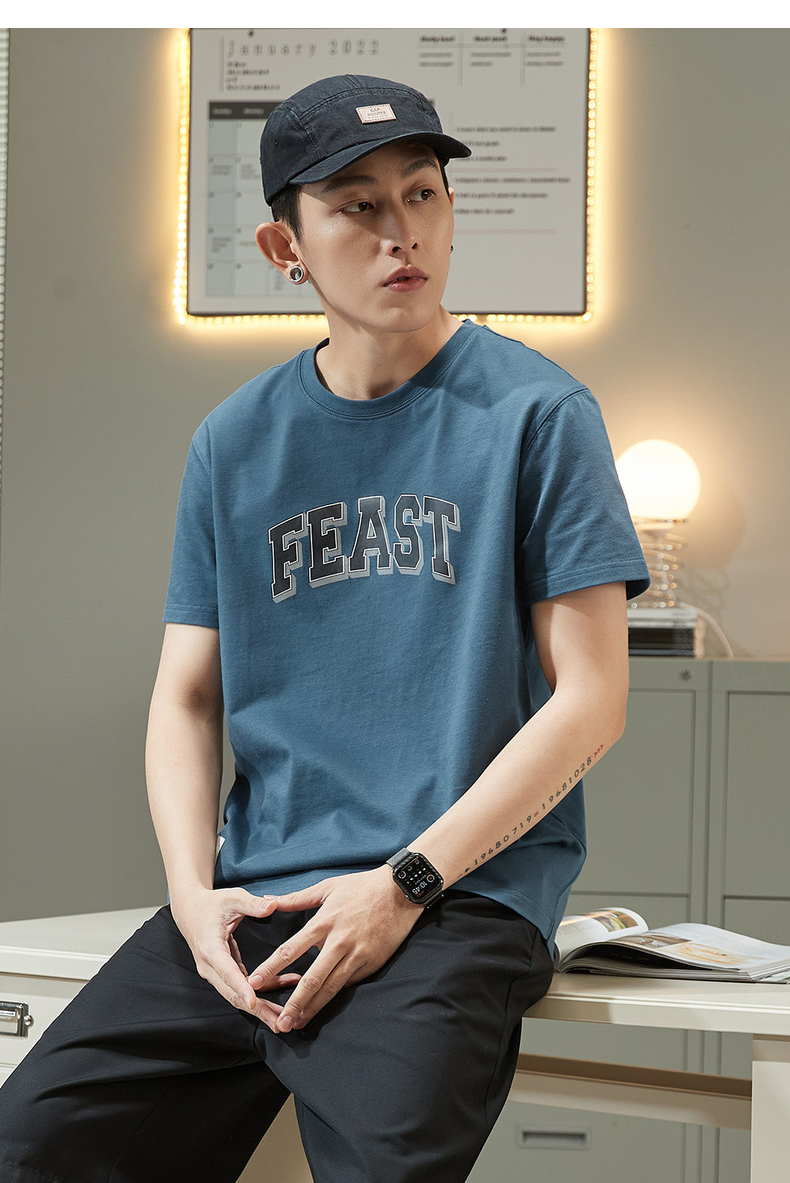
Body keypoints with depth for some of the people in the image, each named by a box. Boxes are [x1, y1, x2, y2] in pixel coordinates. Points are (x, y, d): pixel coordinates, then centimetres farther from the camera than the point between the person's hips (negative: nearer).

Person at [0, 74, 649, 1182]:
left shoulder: (535, 412, 0)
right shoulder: (237, 442, 13)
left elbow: (591, 698, -3)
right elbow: (187, 696, 15)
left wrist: (405, 883, -12)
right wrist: (194, 892, -4)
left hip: (464, 890, -4)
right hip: (256, 895, 4)